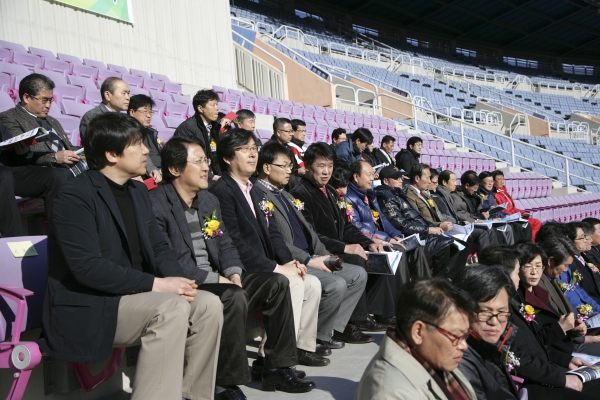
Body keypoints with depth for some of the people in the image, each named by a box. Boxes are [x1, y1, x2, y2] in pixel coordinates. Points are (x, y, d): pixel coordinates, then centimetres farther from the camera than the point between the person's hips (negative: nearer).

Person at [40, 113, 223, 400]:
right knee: (172, 308, -30)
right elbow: (87, 267, -24)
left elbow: (158, 247, 11)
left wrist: (177, 279, -10)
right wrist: (155, 284, -25)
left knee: (209, 304, -10)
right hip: (87, 307, -8)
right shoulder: (75, 196, -15)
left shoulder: (138, 191, 11)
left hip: (134, 296, 8)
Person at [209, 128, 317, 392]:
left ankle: (302, 347, 6)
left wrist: (289, 261, -2)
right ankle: (276, 367, -19)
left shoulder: (255, 192, 19)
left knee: (312, 284, -2)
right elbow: (235, 243, -20)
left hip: (266, 267, 9)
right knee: (292, 284, -25)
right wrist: (276, 268, -20)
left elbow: (272, 233, 16)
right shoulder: (221, 191, -12)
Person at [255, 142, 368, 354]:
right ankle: (311, 338, -5)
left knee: (358, 274, 5)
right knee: (336, 285, -26)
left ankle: (326, 330, 5)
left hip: (310, 259, 10)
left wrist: (325, 256, 5)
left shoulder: (287, 196, 22)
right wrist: (309, 260, -20)